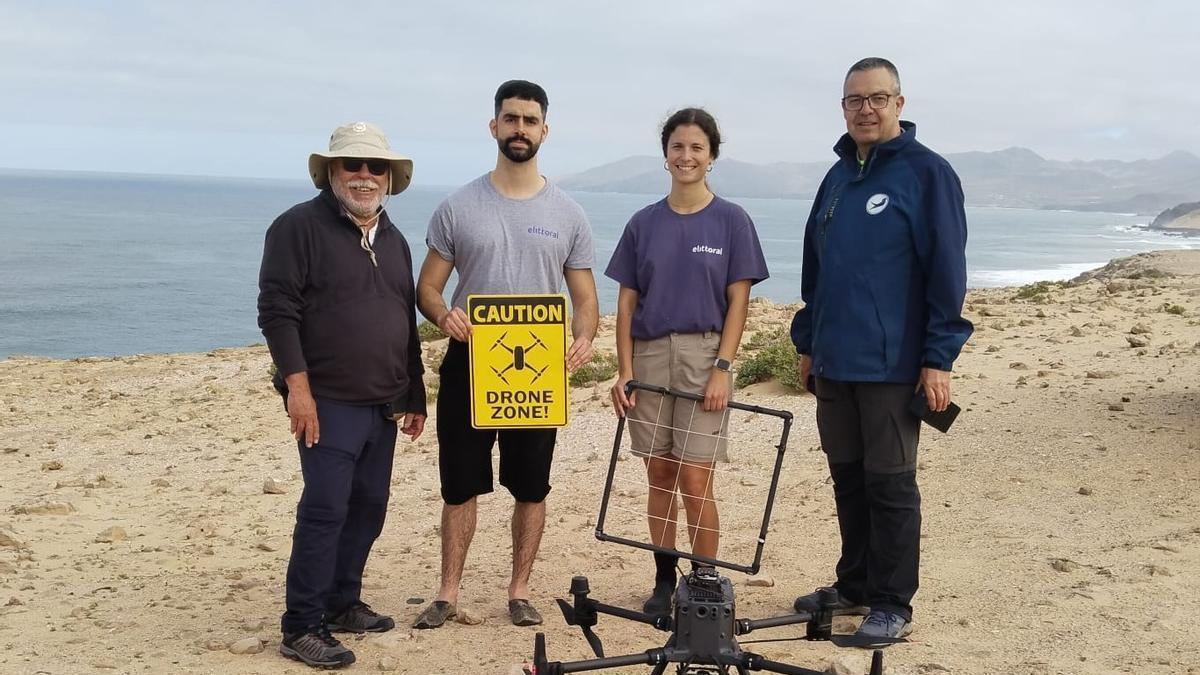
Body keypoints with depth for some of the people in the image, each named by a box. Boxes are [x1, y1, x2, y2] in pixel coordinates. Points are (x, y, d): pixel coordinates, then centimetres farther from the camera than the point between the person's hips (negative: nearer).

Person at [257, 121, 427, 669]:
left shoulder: (393, 241, 16)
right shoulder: (299, 227, -6)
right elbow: (277, 310, -13)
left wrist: (414, 397, 20)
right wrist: (297, 385, -20)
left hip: (382, 405, 8)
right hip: (328, 401, -7)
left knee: (368, 507, 12)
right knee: (325, 510, -9)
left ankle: (342, 603, 26)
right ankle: (302, 628, -1)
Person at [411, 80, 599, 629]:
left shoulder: (567, 214, 3)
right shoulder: (458, 208, 0)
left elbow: (584, 296, 5)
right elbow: (427, 287, 2)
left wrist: (583, 338, -16)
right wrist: (444, 315, -21)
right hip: (468, 363, -1)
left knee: (531, 488, 9)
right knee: (461, 485, 6)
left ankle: (519, 591, 22)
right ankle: (448, 593, 17)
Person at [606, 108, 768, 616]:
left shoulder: (732, 221, 1)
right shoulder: (644, 224, 7)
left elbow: (737, 301, -2)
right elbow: (627, 301, 7)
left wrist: (722, 368, -10)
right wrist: (624, 371, 0)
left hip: (704, 355, -3)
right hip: (649, 354, 3)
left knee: (695, 480, -6)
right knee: (659, 475, 8)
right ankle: (664, 581, 19)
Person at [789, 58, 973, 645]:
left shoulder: (926, 173, -7)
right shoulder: (838, 177, 14)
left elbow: (946, 271, -10)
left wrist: (938, 358, -14)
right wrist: (808, 342, 18)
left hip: (892, 365, -6)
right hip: (834, 363, 6)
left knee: (890, 486, 1)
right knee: (848, 480, 14)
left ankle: (892, 606, 10)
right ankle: (855, 587, 26)